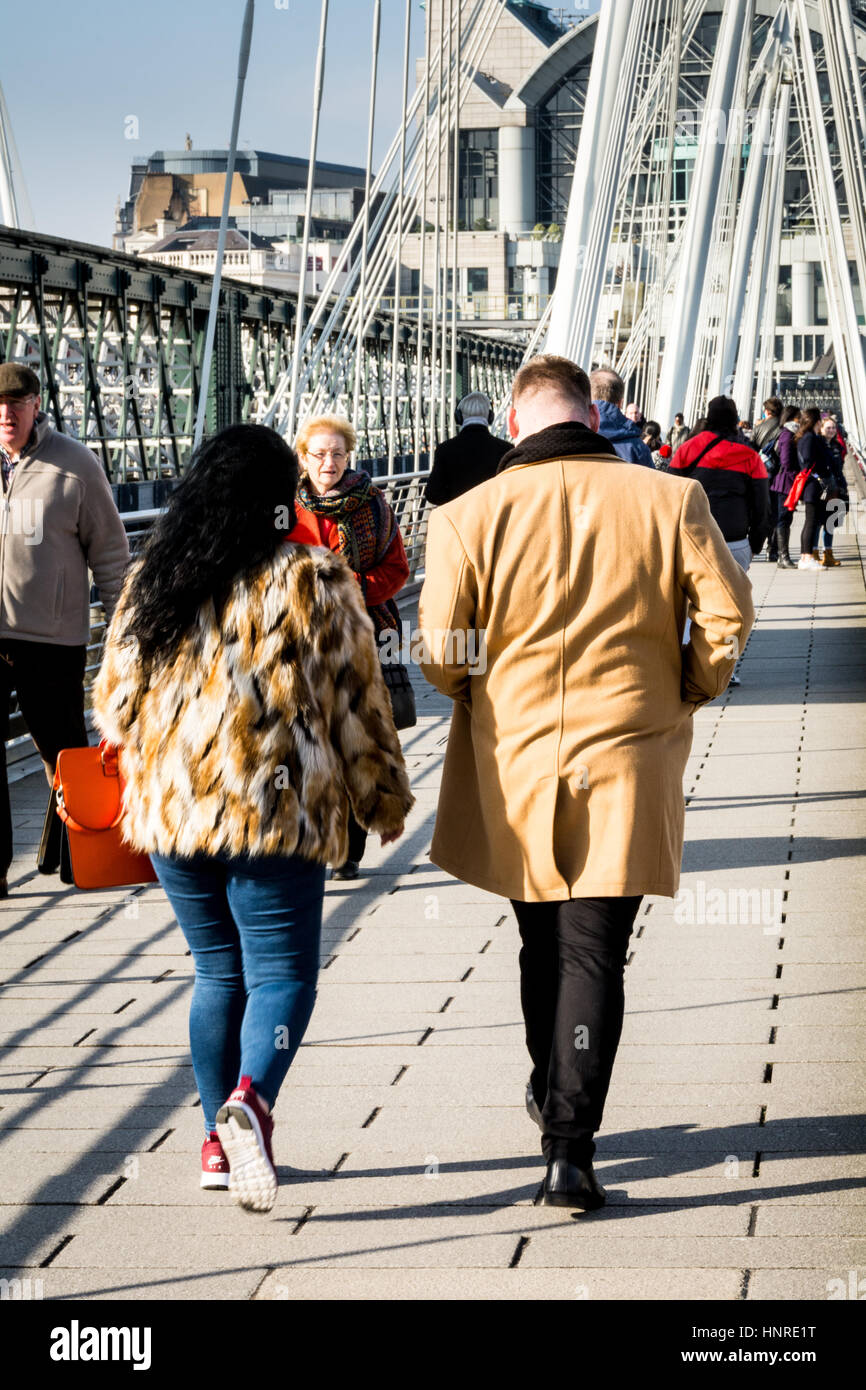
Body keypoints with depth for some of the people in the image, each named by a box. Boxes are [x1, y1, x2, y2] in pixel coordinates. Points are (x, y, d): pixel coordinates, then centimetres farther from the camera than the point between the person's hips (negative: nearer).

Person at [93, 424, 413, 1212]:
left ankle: (220, 1141, 18)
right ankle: (250, 1100, -24)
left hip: (169, 812, 4)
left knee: (218, 973, 16)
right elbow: (355, 703, 0)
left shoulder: (151, 583, 9)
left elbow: (116, 702, 14)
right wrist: (384, 800, 12)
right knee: (282, 972, 1)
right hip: (275, 813, -4)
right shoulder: (314, 583, -3)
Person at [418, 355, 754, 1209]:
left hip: (514, 761, 1)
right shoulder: (668, 499, -4)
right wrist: (688, 692, 12)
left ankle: (553, 1099, 39)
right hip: (627, 762, -1)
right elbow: (727, 613, -4)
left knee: (544, 945, 20)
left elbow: (440, 652, -6)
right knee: (594, 953, 1)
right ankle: (570, 1146, -5)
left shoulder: (470, 515, -5)